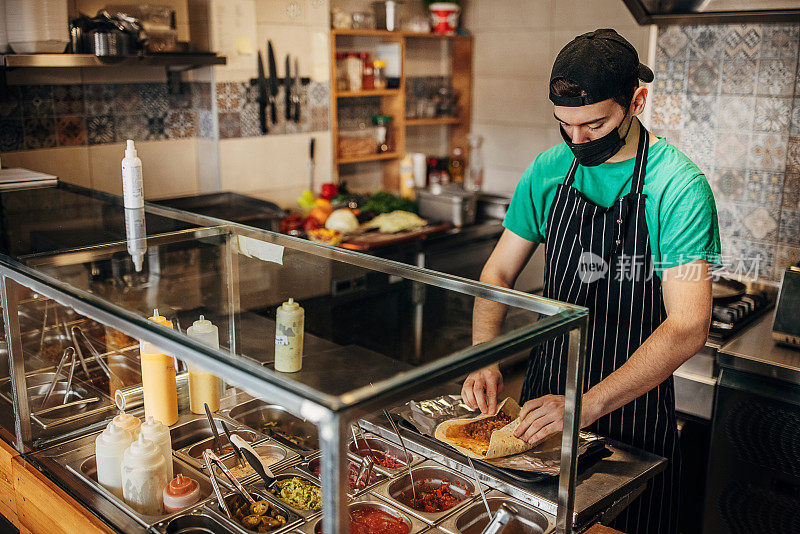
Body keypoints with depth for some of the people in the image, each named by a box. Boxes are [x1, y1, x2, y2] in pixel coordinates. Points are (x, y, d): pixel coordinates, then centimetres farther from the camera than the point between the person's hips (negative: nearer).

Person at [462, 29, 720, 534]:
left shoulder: (679, 186, -18)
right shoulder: (547, 172, -3)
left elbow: (689, 326, -24)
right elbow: (499, 271, 2)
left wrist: (590, 403, -32)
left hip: (634, 403, -4)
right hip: (546, 391, 4)